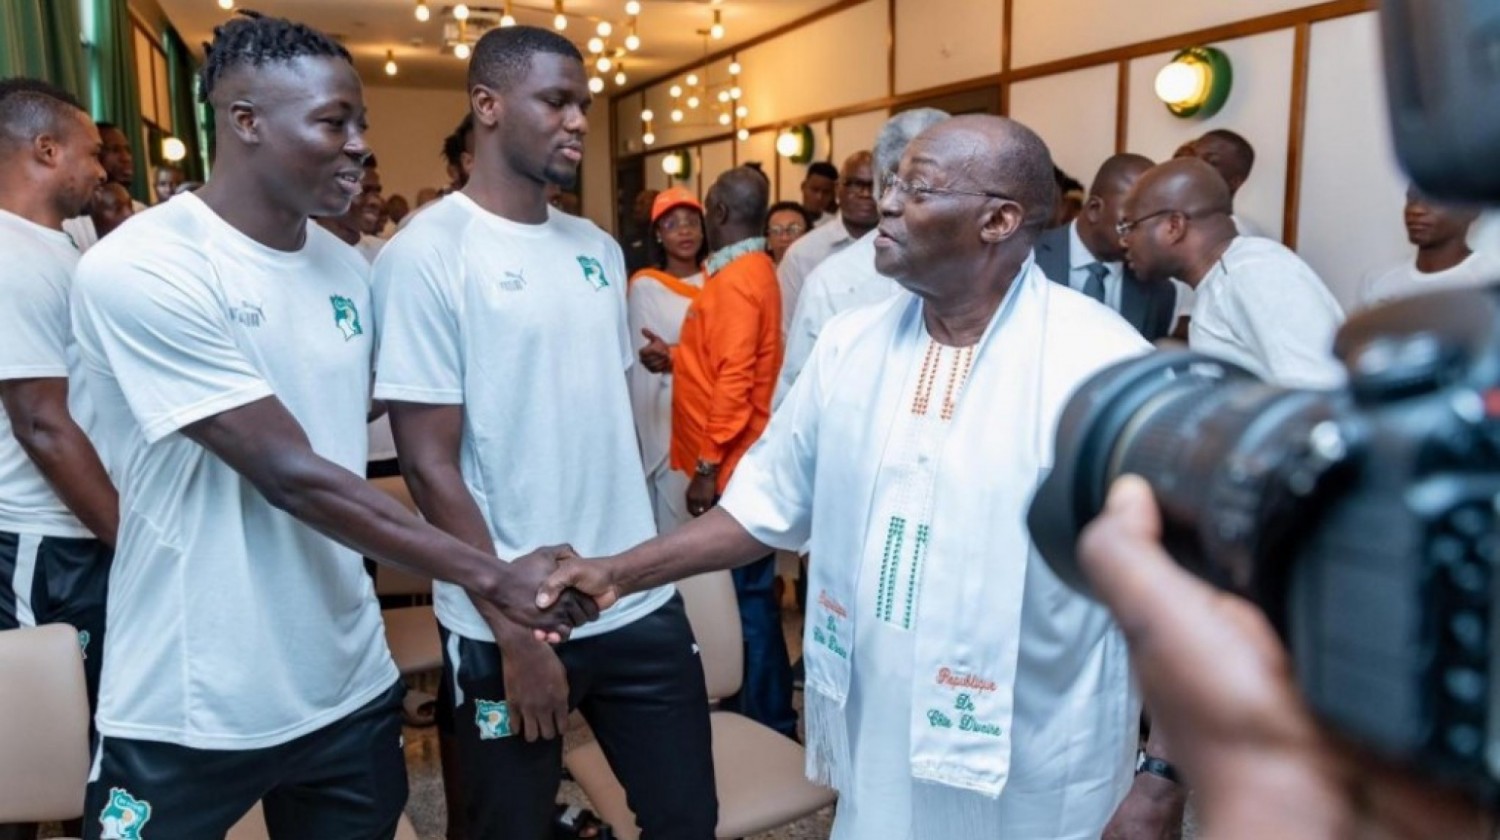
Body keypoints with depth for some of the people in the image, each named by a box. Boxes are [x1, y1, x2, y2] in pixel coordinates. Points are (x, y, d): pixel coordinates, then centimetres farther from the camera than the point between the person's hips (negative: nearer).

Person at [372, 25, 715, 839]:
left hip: (641, 603, 5)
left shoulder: (598, 250, 8)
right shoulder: (427, 253, -10)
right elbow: (429, 465, -13)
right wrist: (513, 631, -13)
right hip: (508, 624, -5)